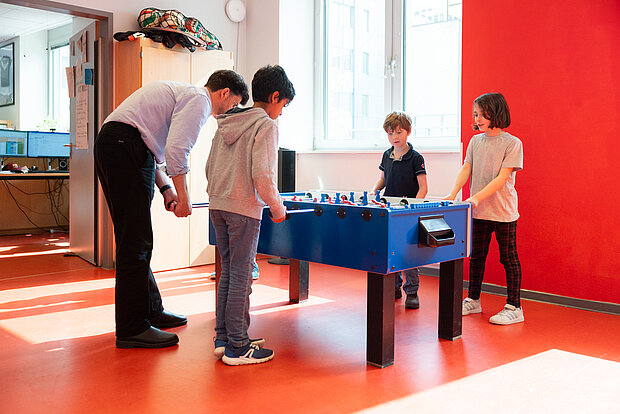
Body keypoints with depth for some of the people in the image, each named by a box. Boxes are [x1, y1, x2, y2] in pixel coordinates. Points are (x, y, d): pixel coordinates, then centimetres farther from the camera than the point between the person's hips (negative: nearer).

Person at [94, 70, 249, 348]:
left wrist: (166, 190, 17)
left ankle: (150, 311, 26)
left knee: (136, 240, 15)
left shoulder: (181, 94, 27)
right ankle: (132, 329, -2)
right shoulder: (199, 99, -4)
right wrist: (183, 196, -8)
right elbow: (176, 150, -18)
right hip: (125, 146, -11)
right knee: (136, 242, -8)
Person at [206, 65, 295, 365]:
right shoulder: (266, 124, -9)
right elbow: (262, 174, -17)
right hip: (244, 209, -8)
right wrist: (277, 207, -6)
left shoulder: (226, 123, 14)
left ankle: (223, 338, 22)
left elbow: (210, 167, 16)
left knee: (229, 273, 15)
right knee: (241, 277, -1)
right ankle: (237, 347, 6)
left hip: (217, 206, 8)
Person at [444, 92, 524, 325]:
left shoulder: (512, 143, -9)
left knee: (508, 258, 3)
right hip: (478, 211, 5)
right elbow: (466, 169, 2)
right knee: (476, 256, 14)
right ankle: (473, 300, 27)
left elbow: (502, 177, -17)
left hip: (503, 211, -5)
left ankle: (513, 307, 12)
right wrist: (453, 194, -13)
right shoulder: (475, 141, 7)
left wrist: (477, 197, -26)